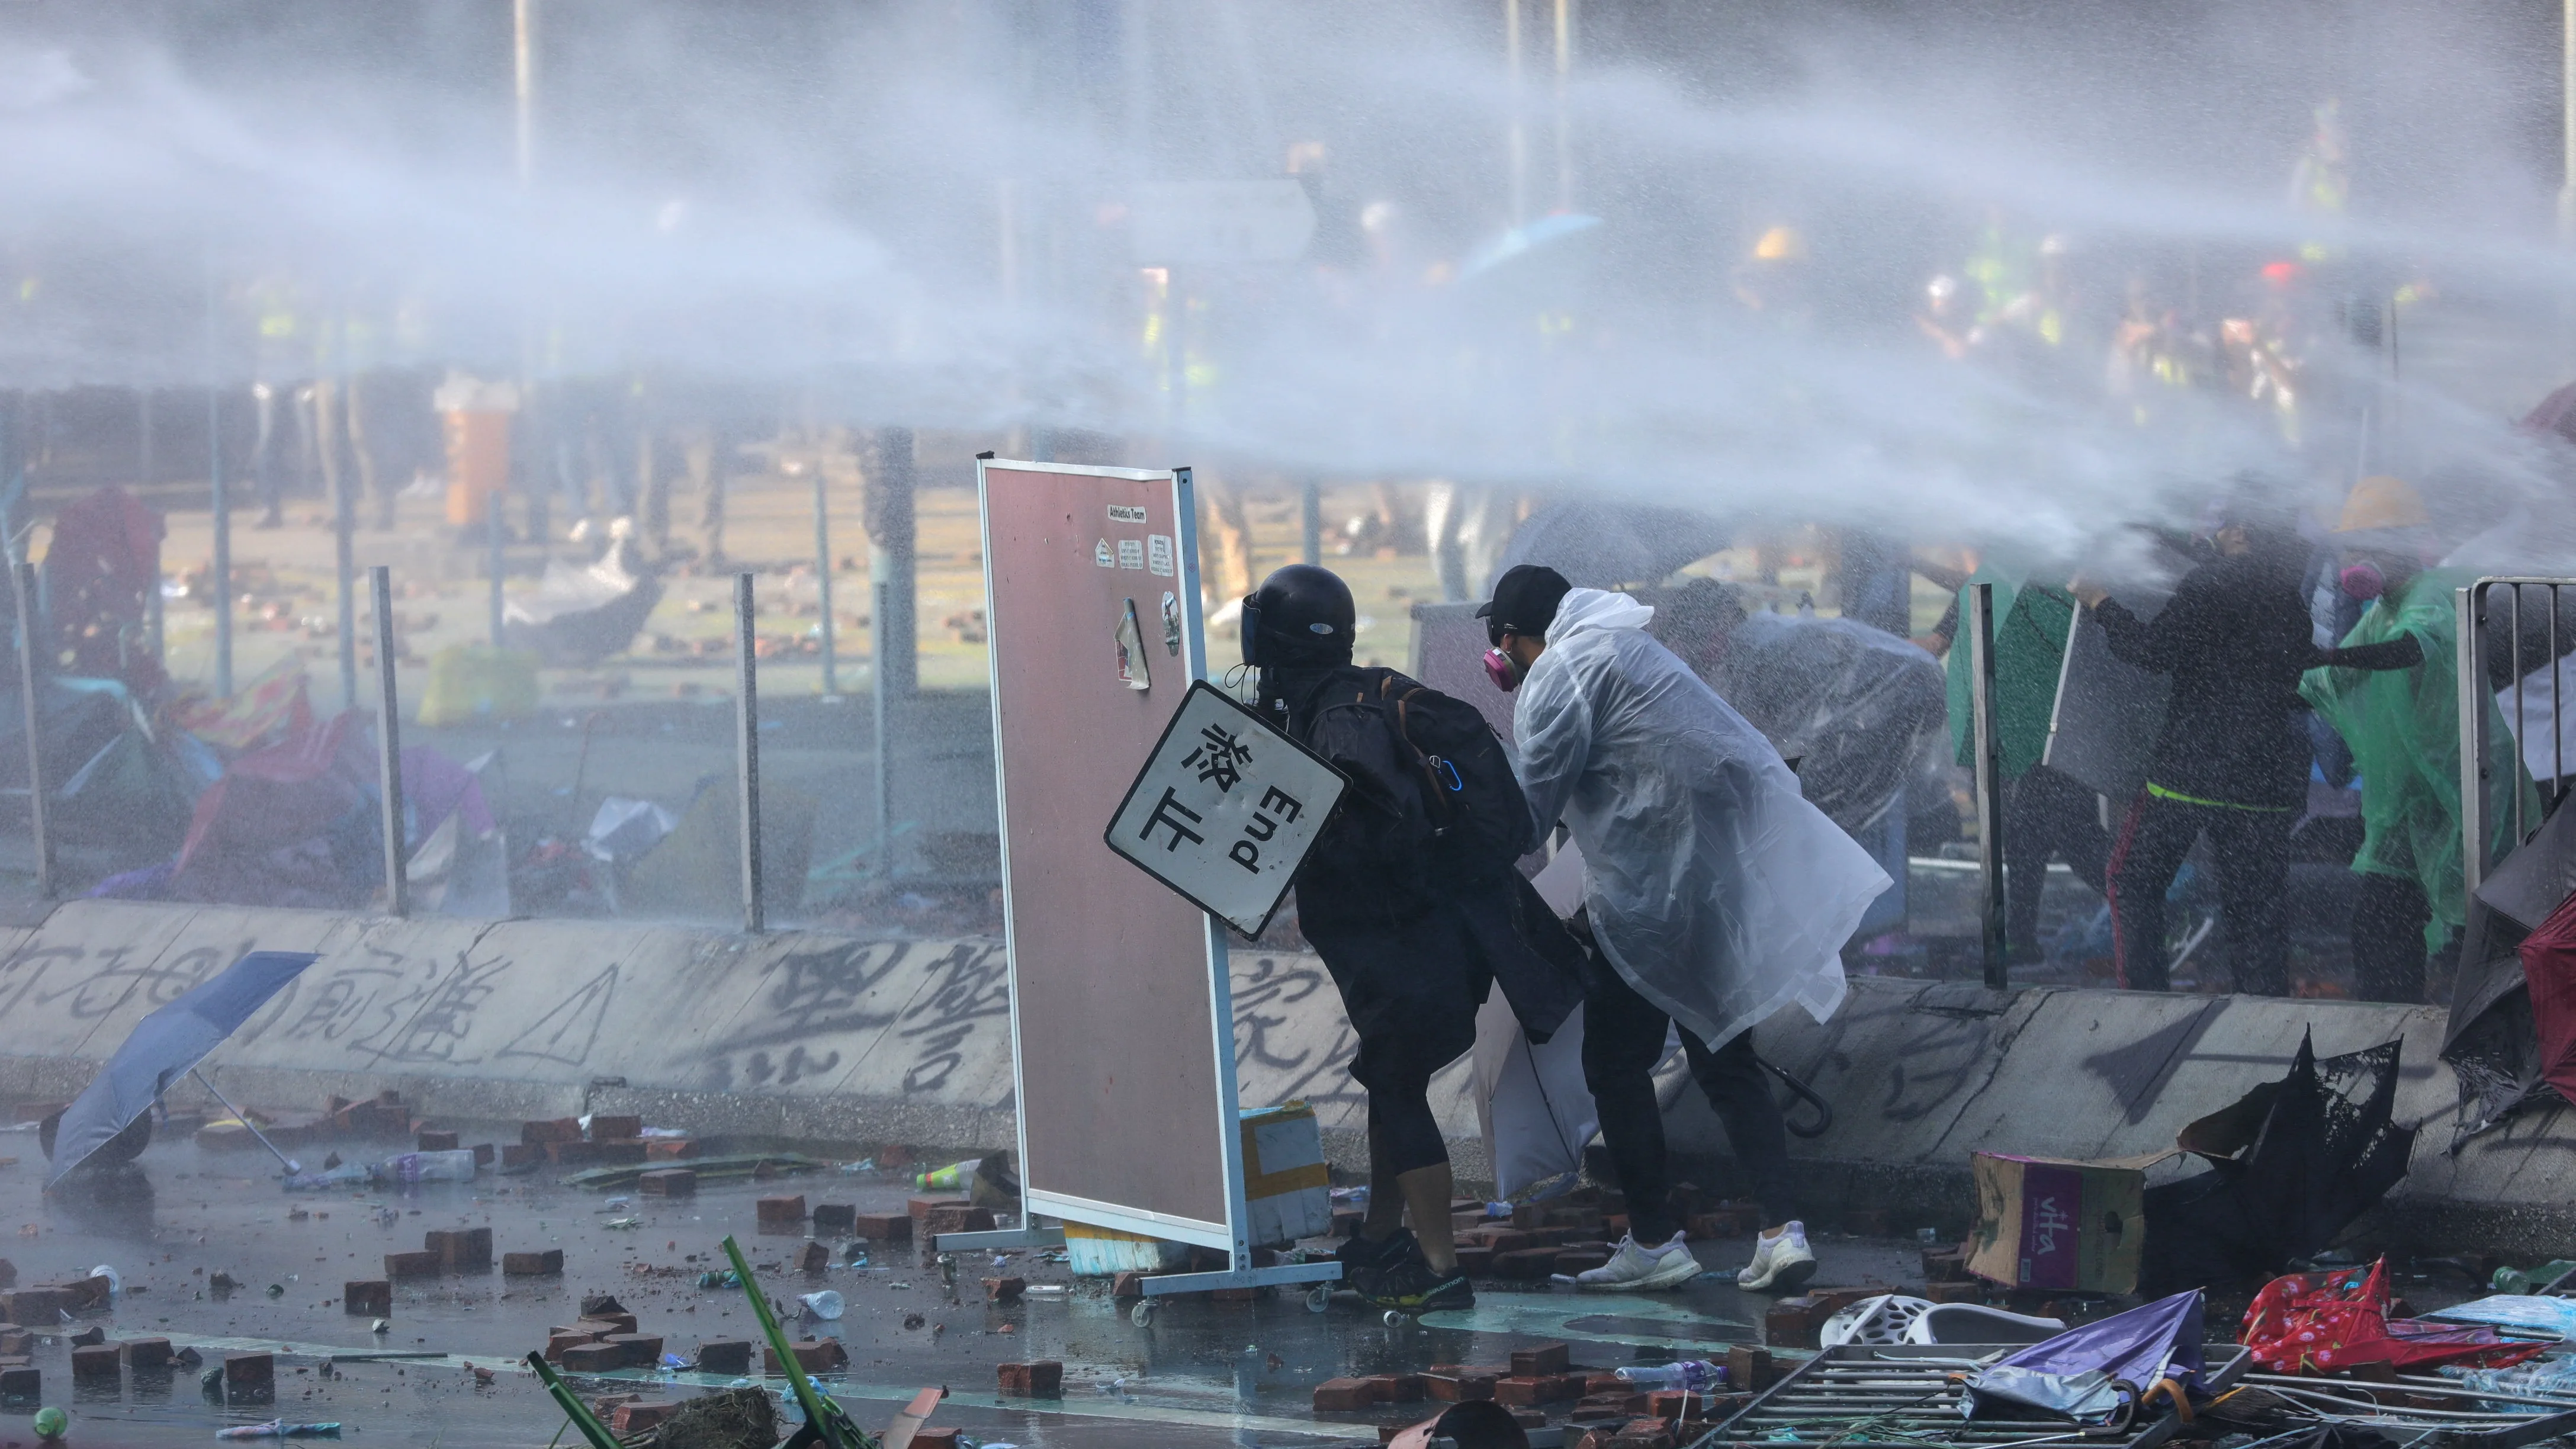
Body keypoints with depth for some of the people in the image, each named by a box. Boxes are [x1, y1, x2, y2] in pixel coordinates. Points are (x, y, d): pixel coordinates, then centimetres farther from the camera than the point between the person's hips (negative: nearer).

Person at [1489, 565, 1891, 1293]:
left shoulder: (1559, 675, -5)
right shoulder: (1622, 648, 24)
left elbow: (1533, 811, -9)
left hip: (1657, 890, -9)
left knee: (1616, 1061, 3)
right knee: (1724, 1057, 13)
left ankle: (1654, 1243, 3)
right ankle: (1782, 1230, 2)